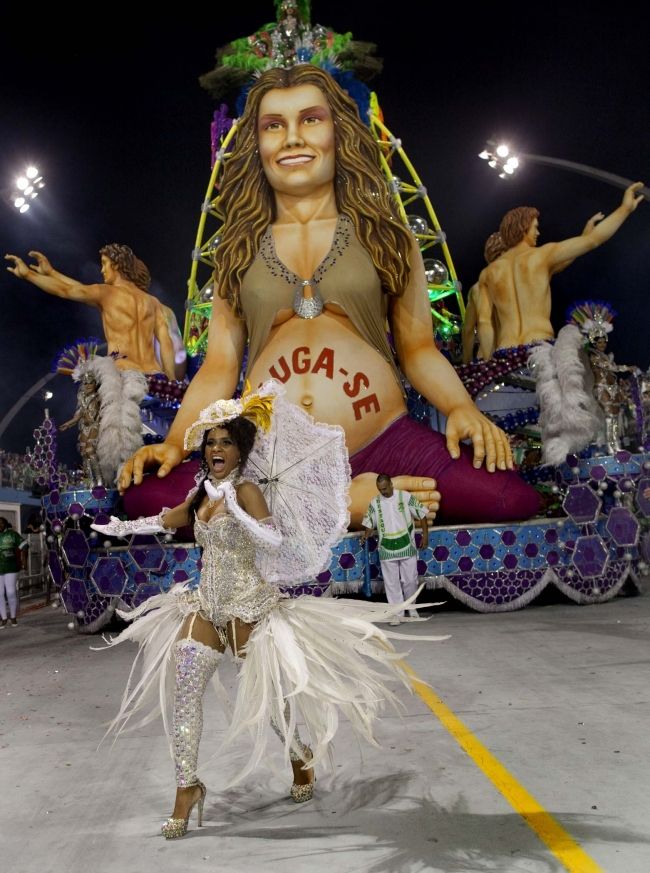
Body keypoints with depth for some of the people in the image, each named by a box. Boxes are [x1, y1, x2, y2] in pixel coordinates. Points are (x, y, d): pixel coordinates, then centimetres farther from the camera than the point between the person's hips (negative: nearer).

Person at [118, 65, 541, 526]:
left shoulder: (385, 237, 14)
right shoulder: (239, 250, 16)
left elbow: (418, 347, 12)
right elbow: (219, 367, 14)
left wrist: (461, 407, -7)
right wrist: (174, 443, 0)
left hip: (383, 442, -2)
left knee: (512, 500, -28)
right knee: (145, 495, -26)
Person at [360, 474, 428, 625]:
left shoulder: (405, 497, -5)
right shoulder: (374, 502, 1)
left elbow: (421, 514, 1)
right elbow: (369, 522, 8)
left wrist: (425, 534, -2)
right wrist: (366, 534, -11)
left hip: (407, 547, -1)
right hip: (387, 549, 1)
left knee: (410, 579, 6)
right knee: (391, 582, 3)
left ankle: (411, 607, 29)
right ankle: (397, 612, 13)